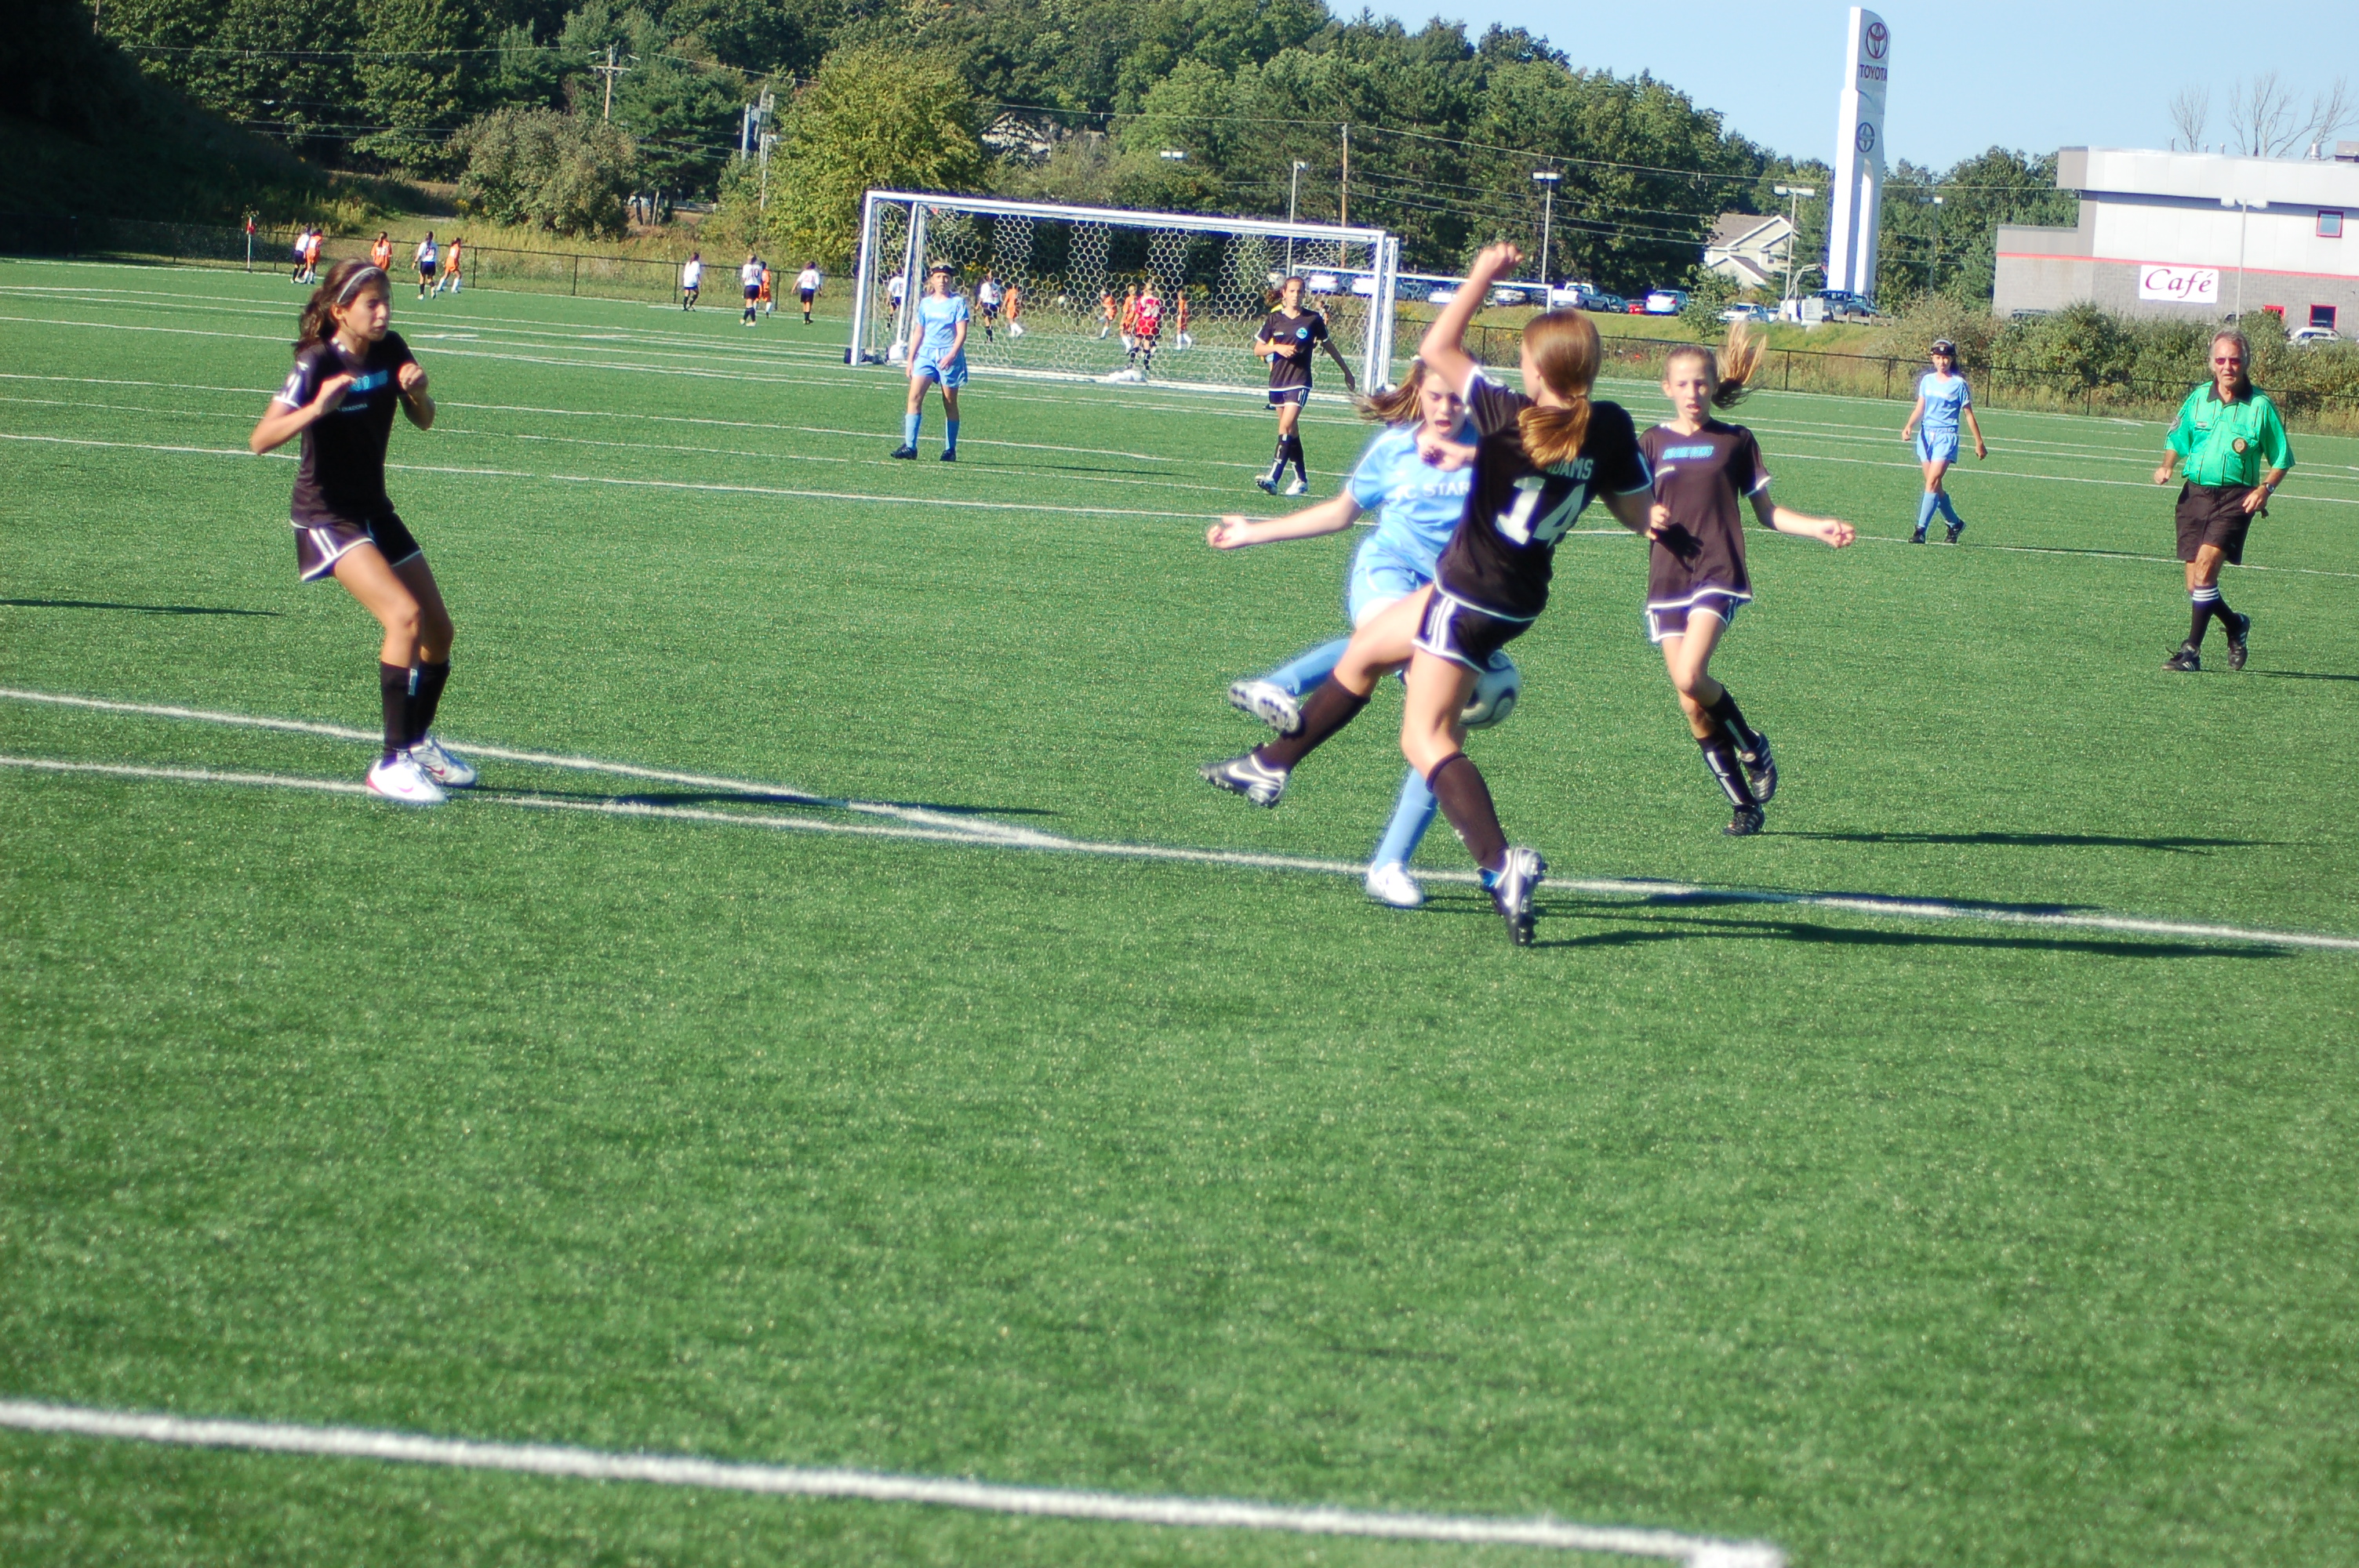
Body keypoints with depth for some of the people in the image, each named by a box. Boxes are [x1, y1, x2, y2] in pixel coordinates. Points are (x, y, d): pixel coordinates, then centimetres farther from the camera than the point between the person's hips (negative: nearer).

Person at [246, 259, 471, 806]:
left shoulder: (390, 350, -1)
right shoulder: (316, 364, -19)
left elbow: (424, 421, 9)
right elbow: (261, 439, -27)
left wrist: (417, 391, -14)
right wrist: (318, 407, -42)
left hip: (375, 510, 7)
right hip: (326, 516, -7)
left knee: (438, 630, 10)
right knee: (404, 616, -24)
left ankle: (419, 743, 35)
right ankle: (392, 763, -19)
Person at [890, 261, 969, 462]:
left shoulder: (957, 302, -1)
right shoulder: (925, 303, 12)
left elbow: (961, 333, -7)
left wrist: (951, 355, -20)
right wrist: (911, 359, 15)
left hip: (949, 355, -3)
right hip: (926, 353, 3)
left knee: (950, 403, 3)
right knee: (915, 395, -12)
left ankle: (950, 449, 12)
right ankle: (909, 445, -15)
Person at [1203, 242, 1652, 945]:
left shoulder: (1510, 418, -23)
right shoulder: (1609, 430, -9)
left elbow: (1437, 349, -14)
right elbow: (1642, 518, 0)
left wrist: (1483, 275, -7)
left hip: (1471, 598, -8)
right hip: (1519, 595, 8)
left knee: (1428, 740, -5)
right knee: (1363, 651, 25)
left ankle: (1500, 864, -23)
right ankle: (1271, 766, 39)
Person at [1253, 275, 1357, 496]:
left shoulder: (1313, 319, 0)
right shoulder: (1274, 319, 5)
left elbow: (1329, 345, 13)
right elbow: (1258, 349, 8)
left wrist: (1346, 372, 21)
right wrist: (1277, 347, -13)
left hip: (1300, 381, -4)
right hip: (1277, 380, 4)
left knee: (1286, 426, -18)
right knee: (1291, 430, 11)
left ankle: (1273, 477, -25)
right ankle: (1301, 478, 22)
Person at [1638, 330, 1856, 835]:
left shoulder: (1735, 442, 8)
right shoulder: (1653, 443, 10)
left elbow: (1766, 511, 13)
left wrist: (1819, 528, -1)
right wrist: (1650, 519, -10)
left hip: (1720, 574, -3)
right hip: (1667, 580, 3)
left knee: (1690, 676, -25)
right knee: (1691, 706, -2)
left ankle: (1754, 748, 1)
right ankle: (1743, 803, 10)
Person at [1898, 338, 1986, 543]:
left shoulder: (1958, 384, -3)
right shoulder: (1927, 380, 9)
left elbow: (1969, 414, 2)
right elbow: (1920, 408, 11)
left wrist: (1979, 443, 5)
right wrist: (1909, 426, -9)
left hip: (1946, 436, -5)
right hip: (1926, 434, 5)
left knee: (1932, 483, -16)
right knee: (1935, 487, 9)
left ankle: (1921, 530, -19)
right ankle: (1955, 523, 28)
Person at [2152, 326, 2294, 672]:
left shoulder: (2260, 406, -1)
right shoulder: (2198, 398, 8)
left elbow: (2281, 459, 5)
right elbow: (2177, 440, 21)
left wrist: (2265, 489, -12)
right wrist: (2167, 466, 1)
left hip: (2236, 497, -4)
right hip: (2195, 494, 4)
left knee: (2206, 562, -23)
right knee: (2195, 585, 4)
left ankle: (2192, 650, -18)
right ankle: (2236, 625, 33)